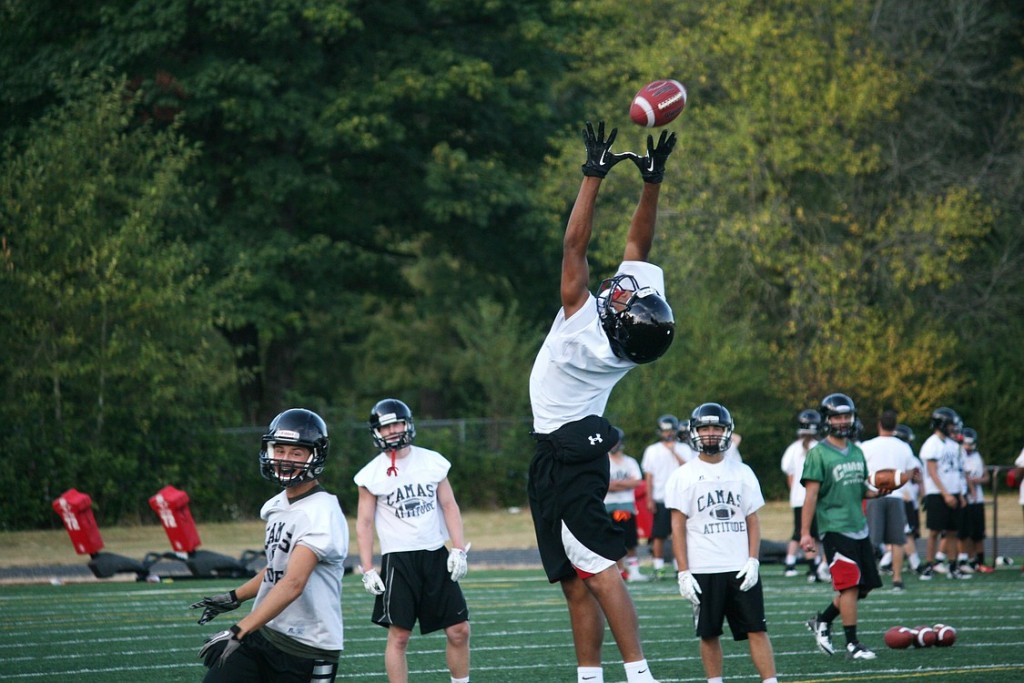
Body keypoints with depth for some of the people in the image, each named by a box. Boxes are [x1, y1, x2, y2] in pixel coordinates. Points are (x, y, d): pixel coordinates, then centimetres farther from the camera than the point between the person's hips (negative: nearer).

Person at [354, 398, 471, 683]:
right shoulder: (372, 474, -2)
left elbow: (449, 506, 8)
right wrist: (367, 570, -5)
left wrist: (459, 549, -1)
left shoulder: (432, 461, 4)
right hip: (398, 560, -3)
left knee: (459, 630, 2)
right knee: (399, 636, -4)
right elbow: (364, 523, 1)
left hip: (435, 555, 3)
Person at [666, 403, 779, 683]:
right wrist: (683, 573, -8)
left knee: (757, 629, -3)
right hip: (703, 571, -2)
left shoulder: (742, 473, 9)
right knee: (709, 634, 4)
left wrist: (753, 561, -5)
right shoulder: (683, 477, 1)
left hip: (741, 568, 2)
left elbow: (752, 521, 8)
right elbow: (678, 528, -1)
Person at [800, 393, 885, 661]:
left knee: (864, 586, 8)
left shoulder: (856, 452, 15)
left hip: (859, 527, 8)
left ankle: (822, 621, 25)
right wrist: (805, 532, -14)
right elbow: (811, 494, -10)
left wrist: (878, 492, 2)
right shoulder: (818, 454, -7)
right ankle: (852, 643, -5)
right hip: (835, 528, -8)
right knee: (850, 585, -11)